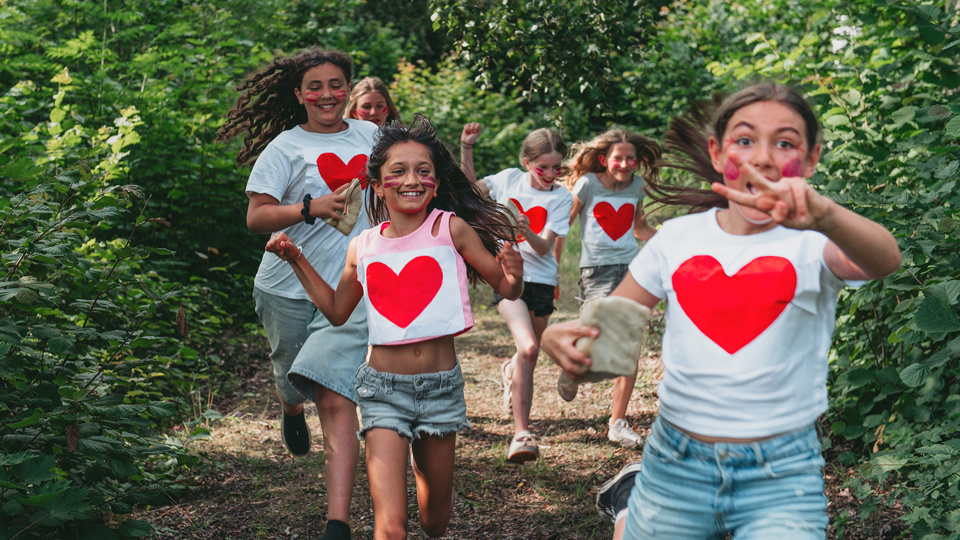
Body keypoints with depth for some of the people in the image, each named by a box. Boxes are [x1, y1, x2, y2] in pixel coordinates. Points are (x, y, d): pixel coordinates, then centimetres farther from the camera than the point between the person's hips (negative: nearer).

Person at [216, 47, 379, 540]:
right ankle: (292, 411, 60)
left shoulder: (370, 136, 10)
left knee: (336, 398, -14)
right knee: (293, 380, 18)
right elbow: (255, 217, -8)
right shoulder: (285, 147, 0)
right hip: (290, 289, 1)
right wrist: (311, 208, -22)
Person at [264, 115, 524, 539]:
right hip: (384, 389, 0)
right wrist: (297, 259, 9)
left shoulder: (451, 228, -7)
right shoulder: (364, 246, 1)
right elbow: (337, 311, 16)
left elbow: (506, 291, -2)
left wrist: (513, 275, -24)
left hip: (441, 385, 0)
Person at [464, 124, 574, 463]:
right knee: (528, 347, -24)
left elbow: (544, 247, -11)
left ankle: (512, 371, 53)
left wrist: (528, 233, -33)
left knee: (530, 358, 13)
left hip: (541, 279, 2)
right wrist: (466, 148, 5)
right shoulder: (510, 179, 2)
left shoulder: (561, 198, -2)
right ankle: (522, 433, -25)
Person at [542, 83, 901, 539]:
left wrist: (823, 215, -53)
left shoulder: (811, 244, -9)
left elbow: (883, 261, -31)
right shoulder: (679, 237, 2)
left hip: (780, 482, -2)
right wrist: (560, 336, -17)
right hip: (674, 466, 3)